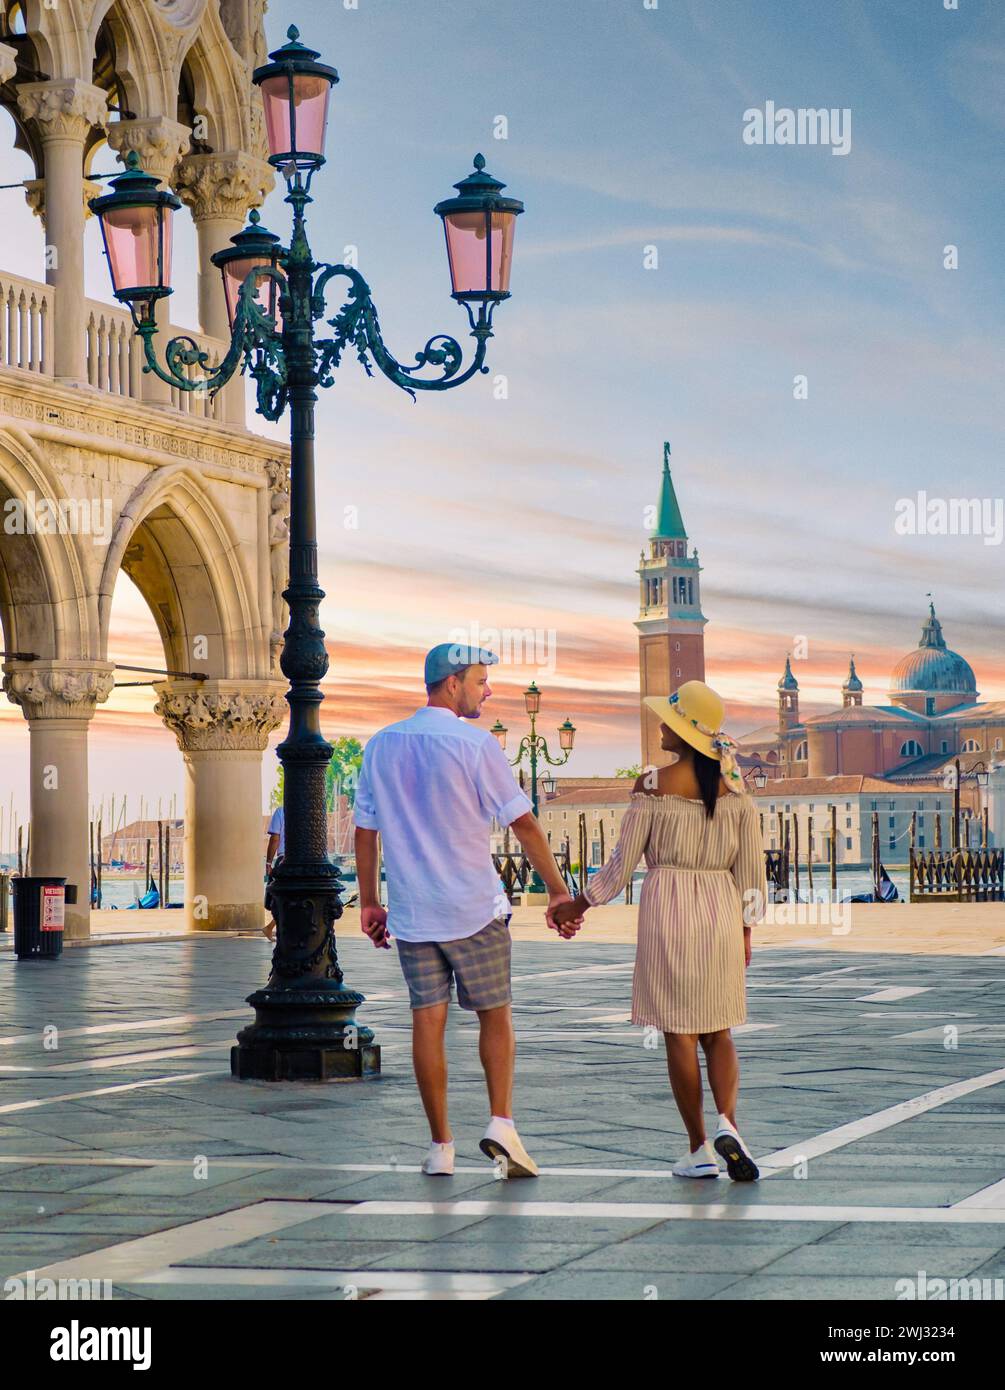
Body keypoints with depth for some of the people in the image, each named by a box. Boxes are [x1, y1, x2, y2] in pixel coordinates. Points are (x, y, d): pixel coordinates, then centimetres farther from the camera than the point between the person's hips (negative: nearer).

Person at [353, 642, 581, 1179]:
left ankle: (440, 1146, 7)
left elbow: (365, 831, 9)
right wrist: (557, 891, -3)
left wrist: (368, 902, 16)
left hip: (410, 913, 4)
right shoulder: (474, 744, -8)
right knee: (495, 1016, 8)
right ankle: (500, 1123, -6)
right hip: (475, 911, -4)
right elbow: (523, 823, -8)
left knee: (427, 1023, 5)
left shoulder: (381, 746, 6)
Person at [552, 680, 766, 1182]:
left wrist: (578, 905, 9)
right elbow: (750, 867, 4)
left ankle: (700, 1148, 6)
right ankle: (727, 1123, -11)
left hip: (667, 909, -3)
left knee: (679, 1033, 5)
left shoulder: (653, 784, -9)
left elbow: (623, 863, -5)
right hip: (721, 910, 3)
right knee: (718, 1031, 12)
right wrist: (745, 930, 14)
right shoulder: (734, 785, 2)